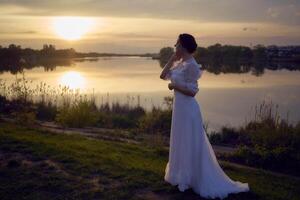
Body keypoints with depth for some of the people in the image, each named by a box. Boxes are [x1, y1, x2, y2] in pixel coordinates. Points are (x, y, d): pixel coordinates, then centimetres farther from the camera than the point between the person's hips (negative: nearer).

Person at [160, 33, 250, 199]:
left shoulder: (191, 65, -18)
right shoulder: (180, 63, 9)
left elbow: (192, 91, -20)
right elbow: (163, 75, 10)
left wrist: (174, 85, -12)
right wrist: (172, 58, 6)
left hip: (187, 108, -10)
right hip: (179, 107, 10)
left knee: (190, 145, 3)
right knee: (181, 143, 19)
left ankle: (189, 179, 17)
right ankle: (183, 175, 34)